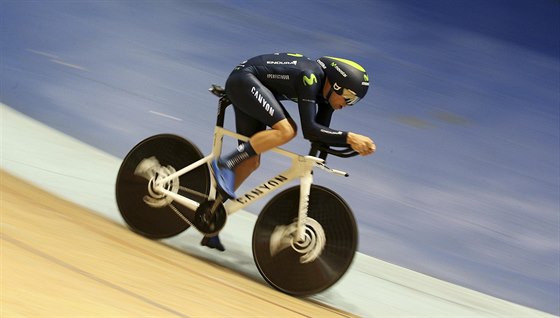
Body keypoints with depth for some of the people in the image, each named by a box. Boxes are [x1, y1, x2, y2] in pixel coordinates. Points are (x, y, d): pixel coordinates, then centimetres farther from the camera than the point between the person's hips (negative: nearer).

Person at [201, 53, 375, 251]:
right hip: (243, 79, -10)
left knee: (251, 162, 7)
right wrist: (349, 137, -35)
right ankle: (224, 164, -22)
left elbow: (320, 133, 5)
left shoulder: (326, 91, -1)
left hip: (250, 89, 10)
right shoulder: (310, 78, -27)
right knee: (286, 130, -29)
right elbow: (309, 129, -33)